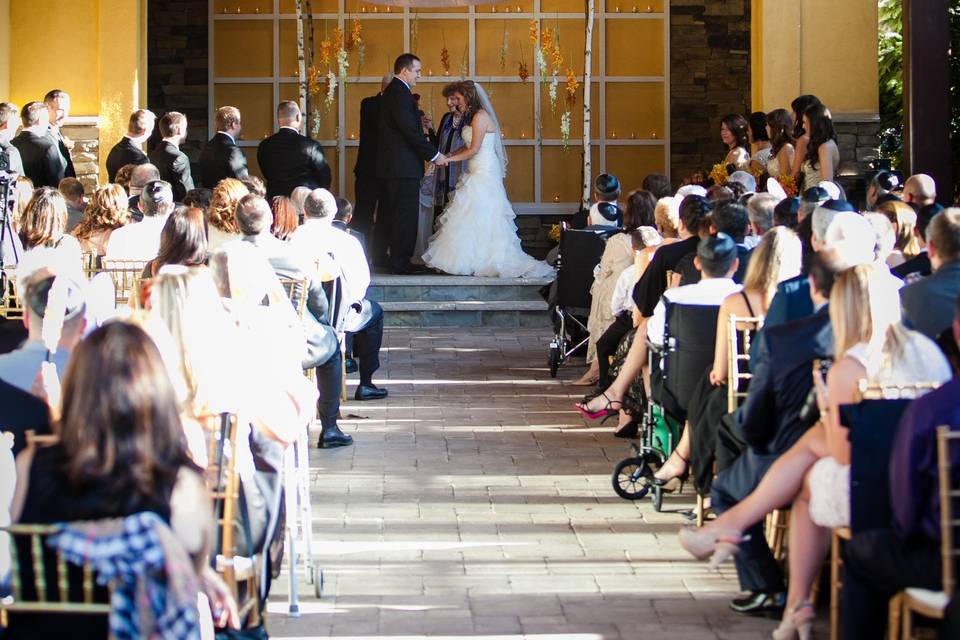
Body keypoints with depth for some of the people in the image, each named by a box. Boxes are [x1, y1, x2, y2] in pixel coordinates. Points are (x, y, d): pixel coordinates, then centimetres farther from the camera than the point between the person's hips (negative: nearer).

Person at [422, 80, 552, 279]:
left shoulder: (480, 116, -14)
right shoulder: (474, 116, 16)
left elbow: (474, 149, -16)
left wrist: (449, 159, -10)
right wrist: (449, 155, 8)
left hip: (483, 173, -10)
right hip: (477, 171, 10)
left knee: (473, 216, -7)